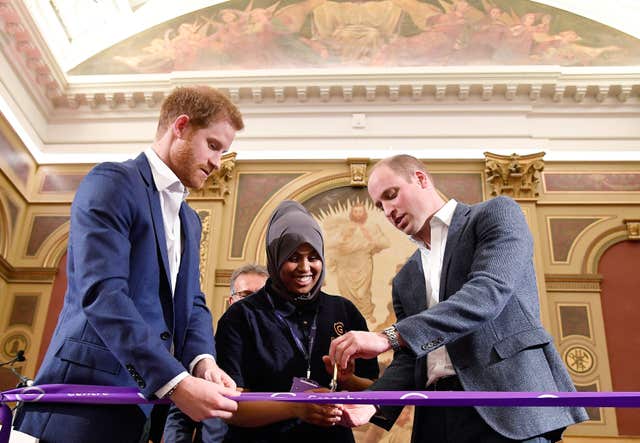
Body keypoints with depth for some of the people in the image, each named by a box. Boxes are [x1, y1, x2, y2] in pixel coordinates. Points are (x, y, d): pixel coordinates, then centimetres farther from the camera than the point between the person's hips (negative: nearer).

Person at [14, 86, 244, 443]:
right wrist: (176, 383, -26)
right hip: (88, 393, -8)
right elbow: (101, 292, -20)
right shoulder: (112, 182, -8)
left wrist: (202, 359, -10)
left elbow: (192, 303, 12)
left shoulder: (190, 221, 19)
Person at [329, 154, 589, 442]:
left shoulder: (496, 214, 3)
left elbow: (488, 292, -14)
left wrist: (388, 337, -20)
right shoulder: (404, 281, 20)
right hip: (437, 419, 6)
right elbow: (408, 360, 14)